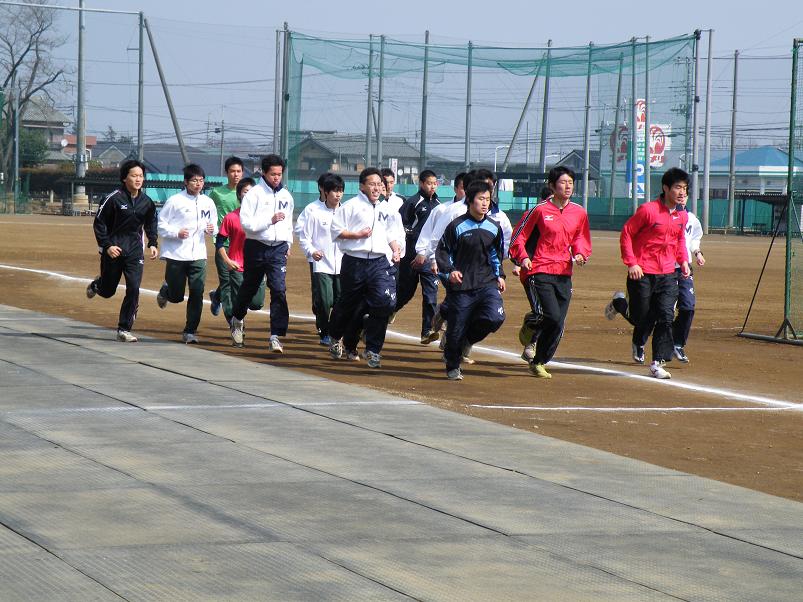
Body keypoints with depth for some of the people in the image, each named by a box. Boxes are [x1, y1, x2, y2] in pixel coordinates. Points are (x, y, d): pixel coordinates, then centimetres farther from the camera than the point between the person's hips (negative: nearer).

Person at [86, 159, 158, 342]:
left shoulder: (146, 202, 1)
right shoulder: (114, 198, -12)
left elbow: (151, 223, 19)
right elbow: (99, 223, -7)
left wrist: (153, 244, 7)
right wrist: (107, 245, -14)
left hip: (135, 250, 3)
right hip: (113, 249, -3)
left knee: (133, 289, -11)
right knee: (108, 290, 11)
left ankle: (124, 330, -1)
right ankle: (96, 285, 50)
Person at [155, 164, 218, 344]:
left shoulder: (208, 202, 8)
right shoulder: (175, 201, -6)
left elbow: (214, 224, 19)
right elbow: (161, 225, -3)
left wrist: (212, 229, -3)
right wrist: (176, 233, -18)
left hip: (198, 256, 3)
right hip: (176, 255, -3)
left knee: (197, 294, -7)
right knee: (176, 296, 5)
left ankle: (190, 331, 3)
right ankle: (165, 290, 41)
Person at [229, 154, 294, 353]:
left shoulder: (286, 196, 10)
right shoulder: (254, 194, -8)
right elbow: (246, 223, -16)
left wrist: (288, 244, 18)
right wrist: (270, 220, -21)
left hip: (278, 249, 3)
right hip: (256, 248, -3)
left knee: (279, 290, -12)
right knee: (249, 288, 13)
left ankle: (276, 336, -13)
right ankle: (237, 318, 43)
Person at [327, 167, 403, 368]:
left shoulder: (386, 208, 16)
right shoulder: (351, 206, 0)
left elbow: (393, 233, 23)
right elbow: (336, 230, -3)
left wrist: (396, 250, 6)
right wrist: (357, 235, -12)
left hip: (380, 263, 3)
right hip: (355, 262, -3)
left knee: (385, 303, -15)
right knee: (348, 304, 10)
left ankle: (373, 349, -7)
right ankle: (336, 337, 39)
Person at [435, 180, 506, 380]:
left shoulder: (494, 228, 8)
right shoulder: (457, 226, -6)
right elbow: (442, 251, 0)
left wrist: (499, 276, 13)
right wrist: (449, 271, -13)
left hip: (487, 283, 3)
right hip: (461, 285, -3)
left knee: (496, 317, -19)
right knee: (457, 328, 0)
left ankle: (468, 339, 10)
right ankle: (453, 367, 22)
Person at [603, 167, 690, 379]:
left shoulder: (682, 216, 7)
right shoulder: (648, 210, -13)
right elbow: (626, 233, -8)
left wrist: (683, 261, 9)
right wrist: (631, 263, -14)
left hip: (667, 275, 5)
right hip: (642, 274, -5)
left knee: (666, 317, -7)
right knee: (641, 318, 5)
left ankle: (658, 364, -2)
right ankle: (619, 303, 38)